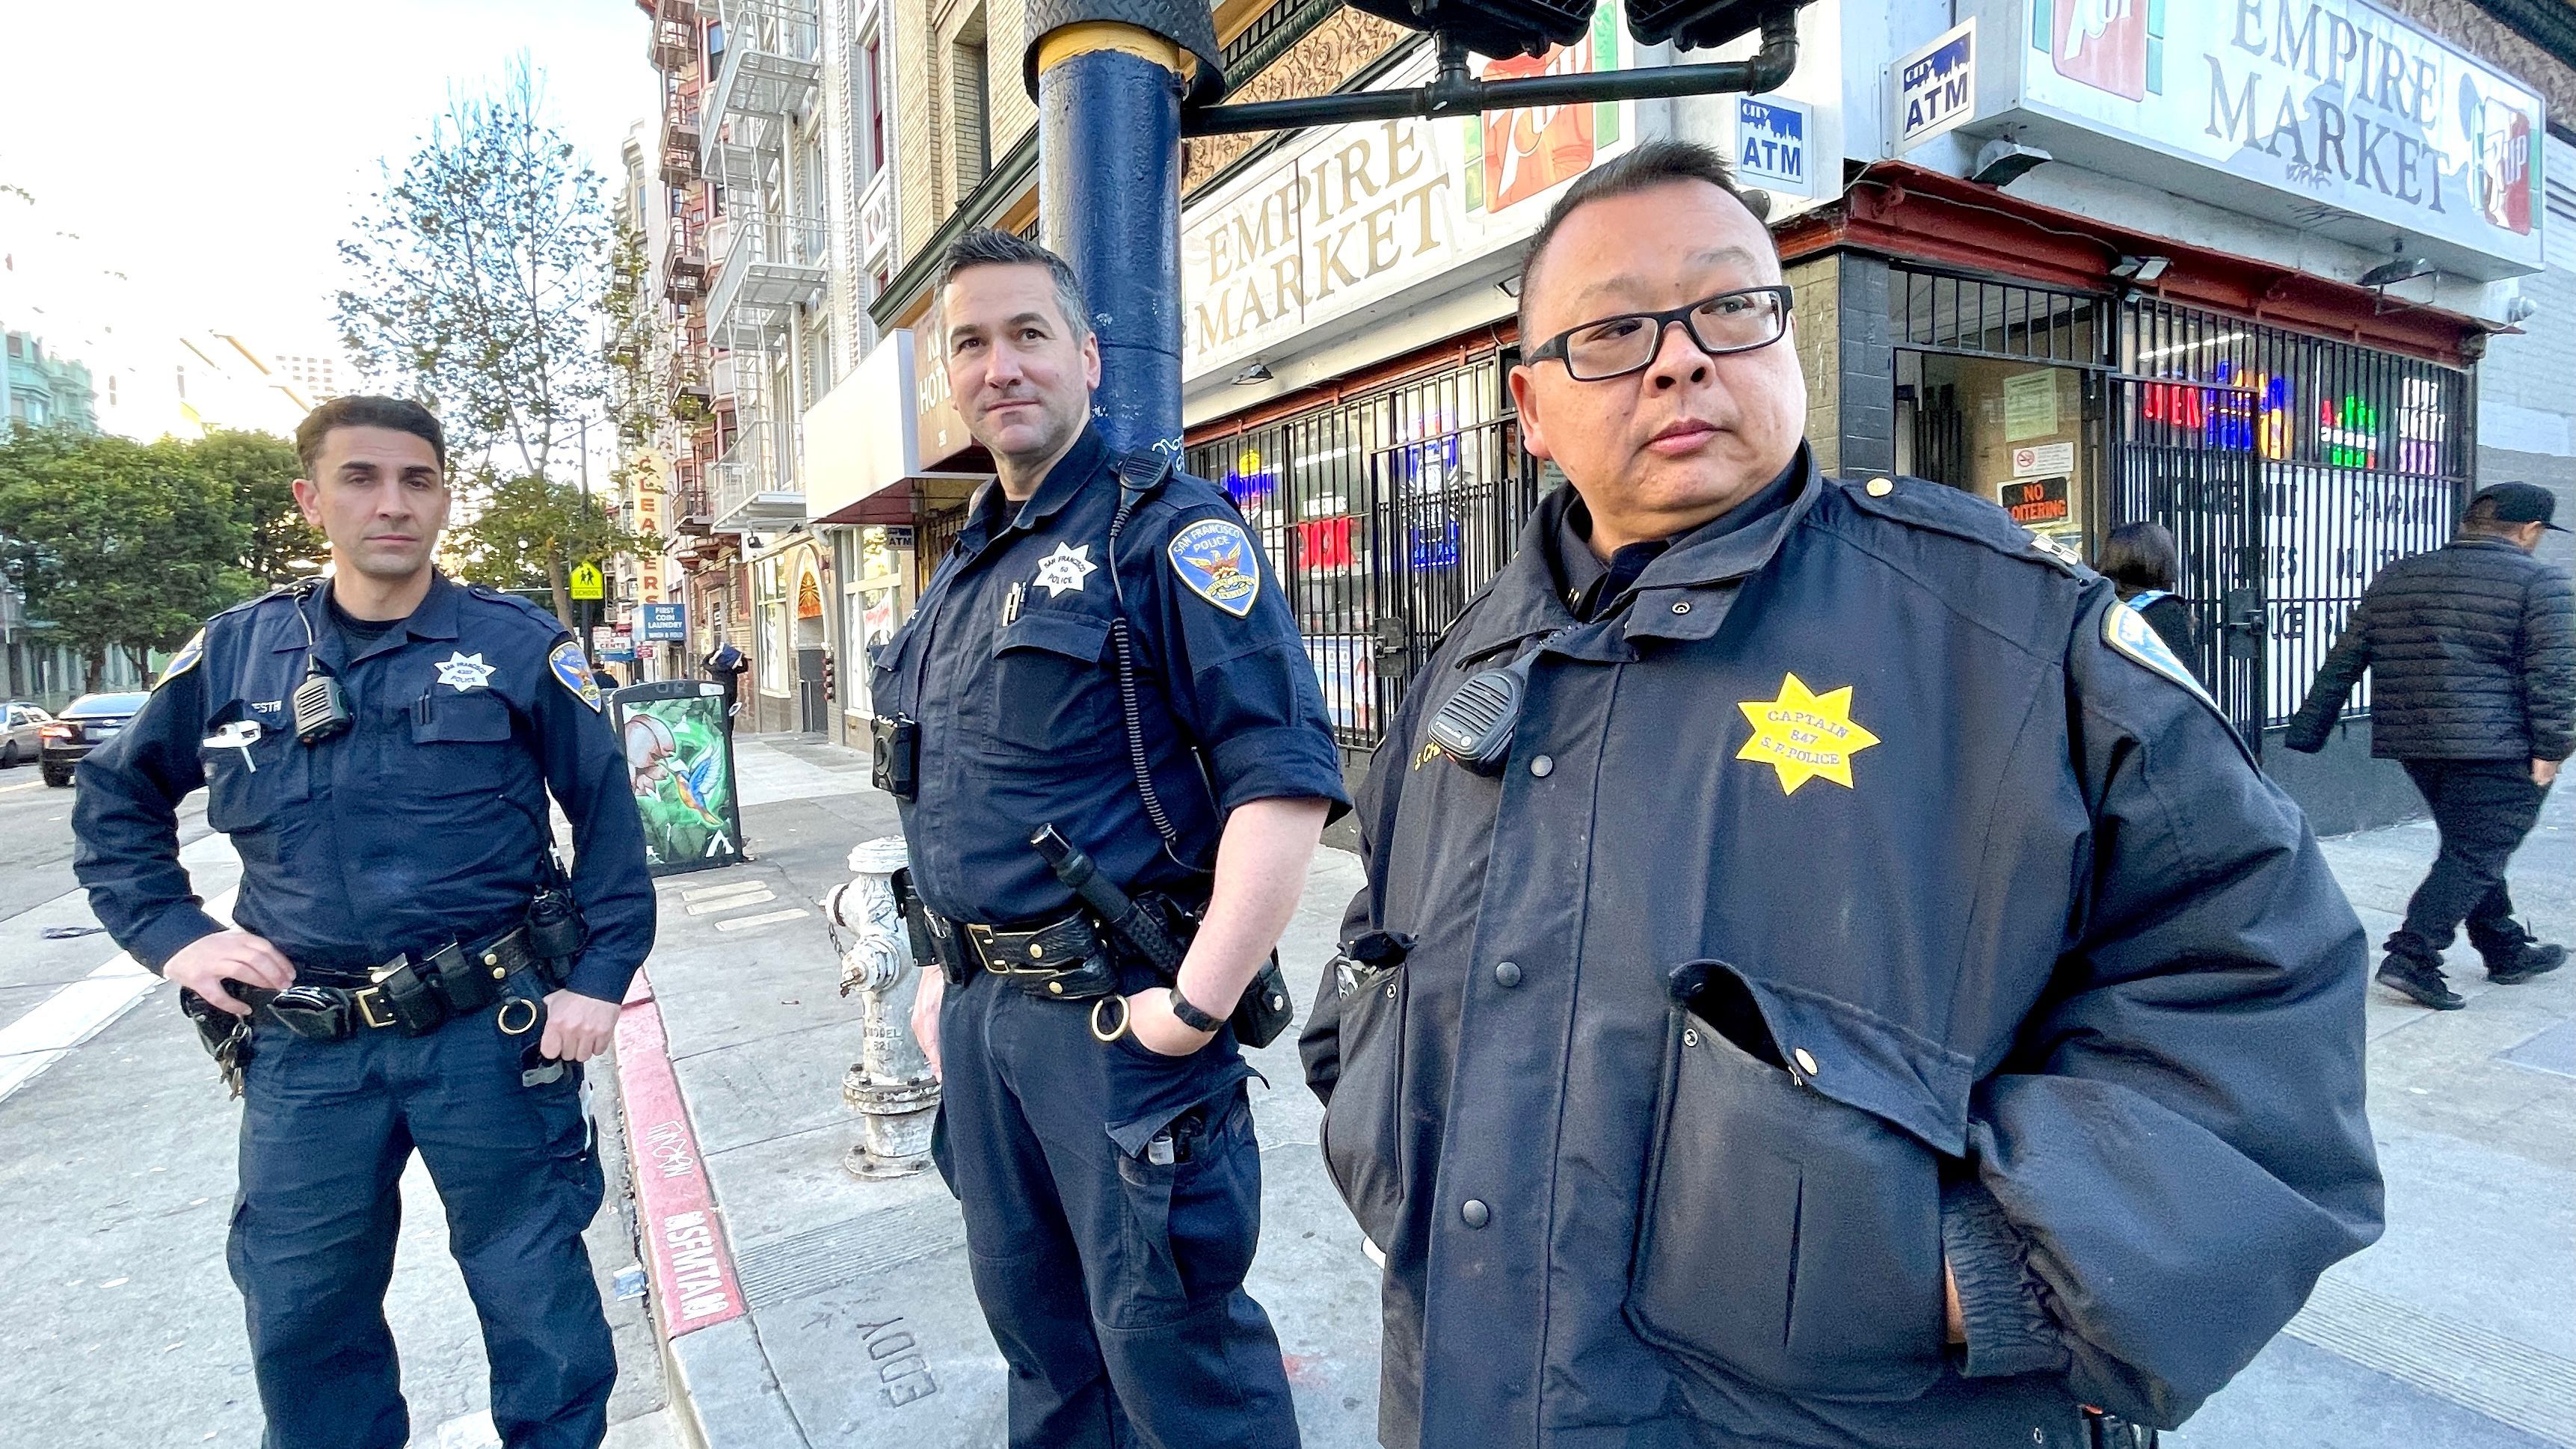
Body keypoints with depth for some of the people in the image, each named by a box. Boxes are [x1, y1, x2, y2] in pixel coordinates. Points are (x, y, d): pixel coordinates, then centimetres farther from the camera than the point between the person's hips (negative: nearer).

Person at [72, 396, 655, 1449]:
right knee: (301, 1319, 18)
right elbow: (115, 799, 18)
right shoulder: (233, 652, 5)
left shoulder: (519, 646, -4)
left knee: (536, 1298, 11)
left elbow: (607, 812, -2)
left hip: (494, 1031, -3)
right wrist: (171, 934, 4)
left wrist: (598, 977, -8)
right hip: (301, 1049, 3)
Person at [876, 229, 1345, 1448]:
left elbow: (1285, 778, -21)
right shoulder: (964, 570, 14)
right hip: (980, 1015, 8)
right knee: (1035, 1326, 23)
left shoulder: (1163, 529, -12)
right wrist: (944, 971, 19)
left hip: (1116, 1012, -7)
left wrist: (1197, 1008, -22)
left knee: (1171, 1350, 7)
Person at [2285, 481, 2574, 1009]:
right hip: (2496, 748, -6)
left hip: (2413, 743, 6)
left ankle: (2507, 950, 30)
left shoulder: (2394, 579, 11)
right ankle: (2411, 958, -10)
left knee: (2471, 846, 19)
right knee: (2476, 853, -2)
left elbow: (2343, 663, 10)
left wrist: (2306, 734, 11)